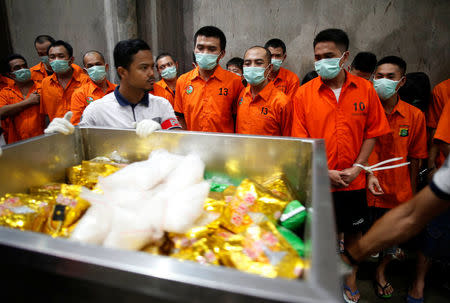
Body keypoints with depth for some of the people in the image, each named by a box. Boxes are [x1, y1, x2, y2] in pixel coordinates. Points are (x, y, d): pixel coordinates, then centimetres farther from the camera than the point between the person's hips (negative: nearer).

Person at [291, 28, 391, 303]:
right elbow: (301, 141, -6)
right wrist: (325, 172, -12)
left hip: (354, 181, 2)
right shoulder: (304, 93, -7)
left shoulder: (365, 89, -3)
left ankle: (351, 277, 44)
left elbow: (372, 132, 2)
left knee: (354, 230, 18)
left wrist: (356, 168, -9)